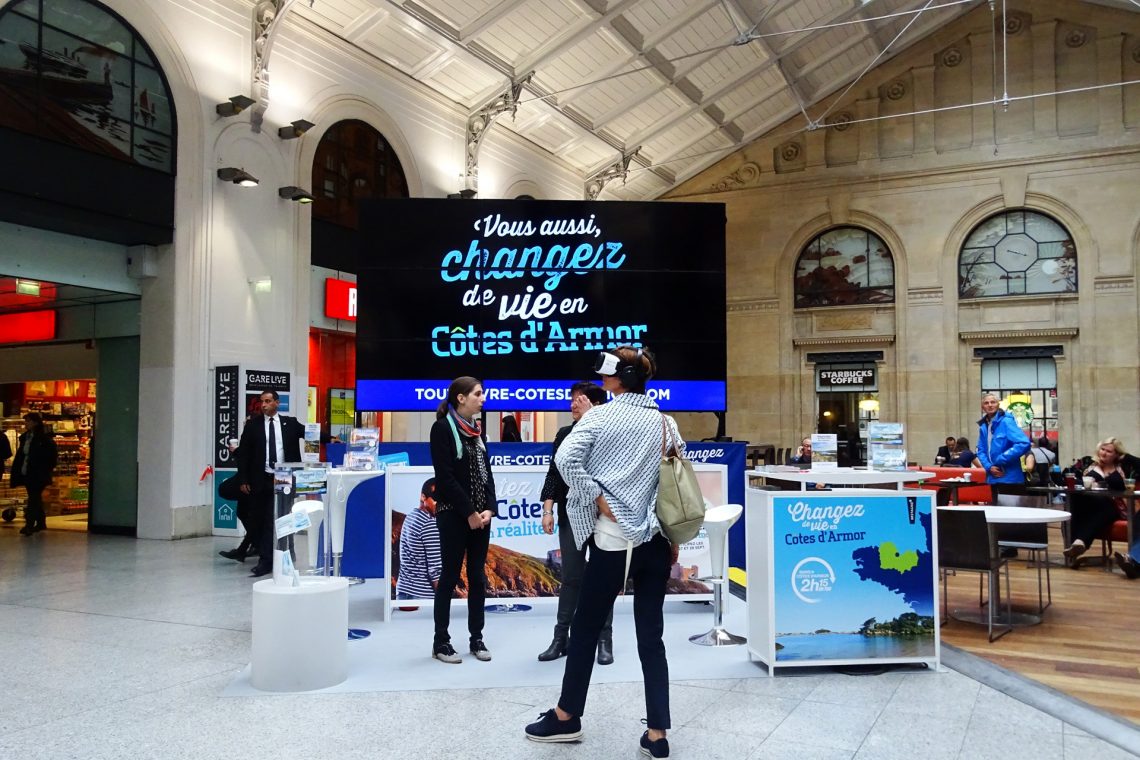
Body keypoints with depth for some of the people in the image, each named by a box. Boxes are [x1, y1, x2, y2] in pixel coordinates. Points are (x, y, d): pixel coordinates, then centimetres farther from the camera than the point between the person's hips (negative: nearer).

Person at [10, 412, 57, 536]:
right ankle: (41, 523, 24)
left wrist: (47, 470, -14)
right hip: (26, 473, 7)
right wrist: (16, 472, 9)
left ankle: (29, 525, -15)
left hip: (38, 475, -7)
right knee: (35, 498, 14)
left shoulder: (44, 438, -10)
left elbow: (52, 455, -11)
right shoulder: (24, 437, 12)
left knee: (33, 499, -11)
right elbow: (20, 455, 14)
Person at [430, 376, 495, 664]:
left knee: (477, 577, 9)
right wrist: (469, 512, -14)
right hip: (454, 514, -7)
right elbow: (445, 477, -14)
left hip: (481, 514, 7)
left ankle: (477, 638, 16)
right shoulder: (442, 428, -9)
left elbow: (486, 472, 11)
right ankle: (441, 641, 9)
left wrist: (489, 508, -2)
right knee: (450, 576, 0)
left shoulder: (476, 429, 13)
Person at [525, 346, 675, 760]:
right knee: (651, 636, 9)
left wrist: (597, 499, -13)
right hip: (656, 539, 5)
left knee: (586, 628, 11)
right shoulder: (666, 423, 7)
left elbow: (566, 458, -22)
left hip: (613, 538, -4)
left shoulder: (600, 416, -6)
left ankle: (567, 717, 25)